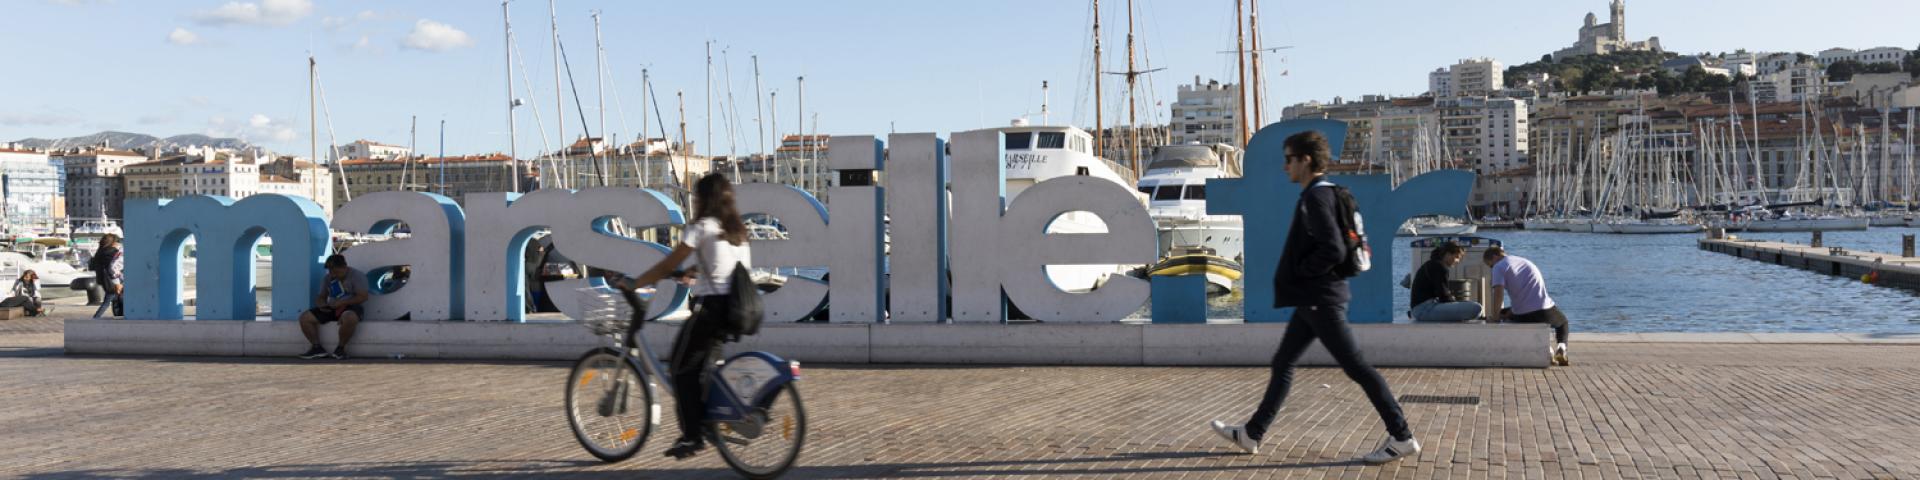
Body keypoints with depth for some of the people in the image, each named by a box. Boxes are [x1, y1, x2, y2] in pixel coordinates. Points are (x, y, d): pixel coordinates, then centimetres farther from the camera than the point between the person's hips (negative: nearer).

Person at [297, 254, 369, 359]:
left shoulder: (357, 276, -6)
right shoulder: (327, 278, 13)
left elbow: (363, 297, -14)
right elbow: (321, 297, 18)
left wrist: (341, 302, -19)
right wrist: (321, 304, -7)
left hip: (350, 308, -6)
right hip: (331, 309, 6)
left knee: (349, 318, -43)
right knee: (305, 318, -12)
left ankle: (341, 348, -21)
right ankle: (317, 347, -6)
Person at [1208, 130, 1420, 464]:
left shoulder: (1315, 197, -17)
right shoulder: (1323, 193, 13)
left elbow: (1334, 250, -27)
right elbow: (1340, 244, 21)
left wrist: (1299, 272, -12)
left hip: (1320, 299, -11)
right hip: (1314, 298, 11)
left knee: (1356, 367, -6)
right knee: (1282, 364, 14)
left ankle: (1402, 437, 0)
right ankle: (1251, 434, 20)